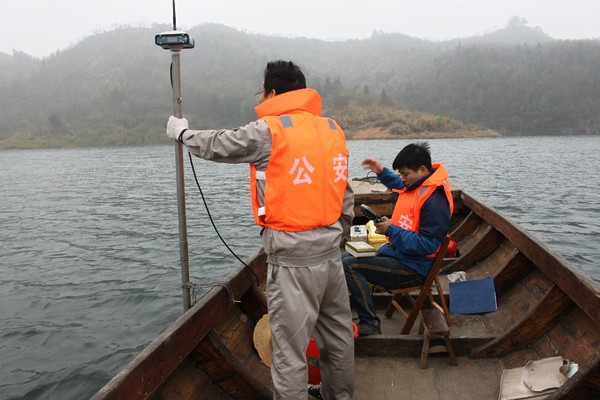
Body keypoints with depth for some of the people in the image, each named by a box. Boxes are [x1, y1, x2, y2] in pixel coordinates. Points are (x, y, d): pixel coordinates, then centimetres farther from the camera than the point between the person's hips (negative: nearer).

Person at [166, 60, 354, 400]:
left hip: (293, 259, -7)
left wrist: (181, 132, 23)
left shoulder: (268, 131, -9)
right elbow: (346, 195, 12)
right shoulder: (333, 129, 10)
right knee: (338, 337, 20)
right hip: (331, 252, 8)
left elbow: (216, 145, 5)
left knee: (290, 349, 4)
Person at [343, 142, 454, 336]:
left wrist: (391, 230, -25)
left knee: (349, 266, -22)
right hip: (395, 251, 10)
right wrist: (382, 172, 19)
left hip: (412, 268, -10)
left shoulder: (435, 200, -23)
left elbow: (427, 245, -26)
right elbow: (400, 186, 31)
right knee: (344, 256, 11)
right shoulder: (414, 185, 4)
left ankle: (370, 323, -12)